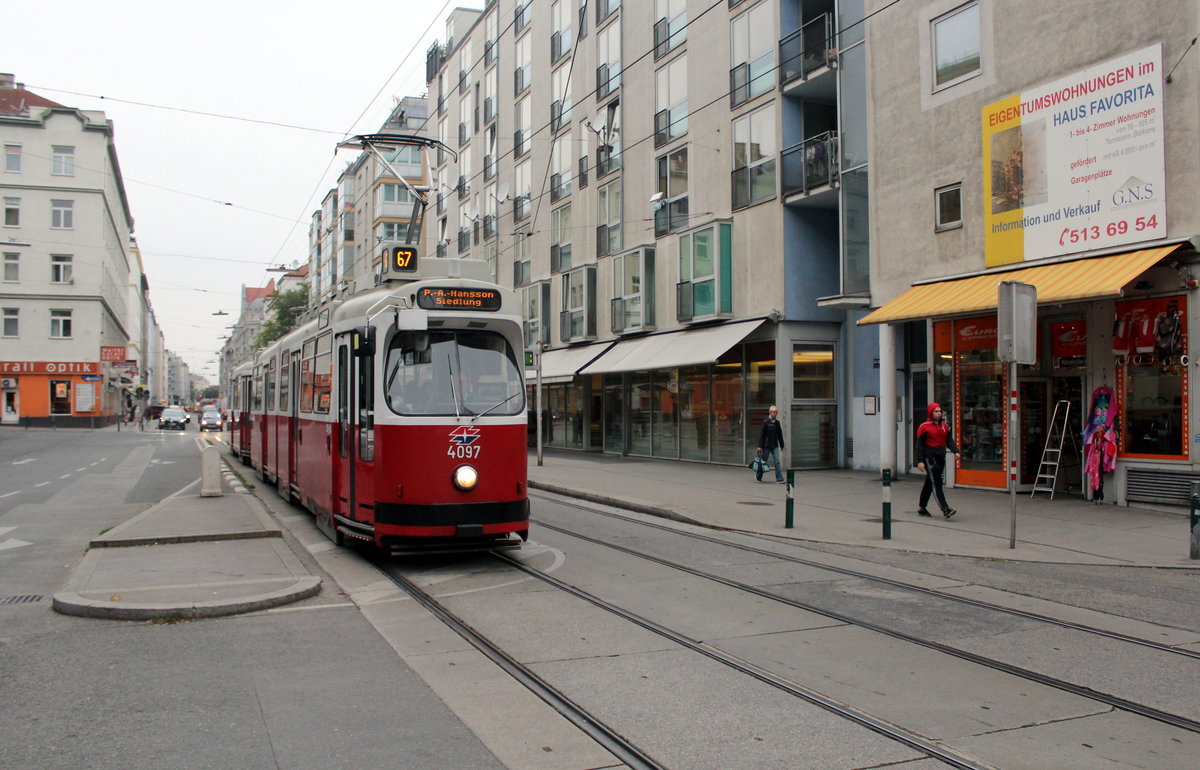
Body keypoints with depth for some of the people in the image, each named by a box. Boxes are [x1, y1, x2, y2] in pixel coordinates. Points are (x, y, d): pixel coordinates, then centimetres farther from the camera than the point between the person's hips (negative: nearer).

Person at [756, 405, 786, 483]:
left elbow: (780, 435, 15)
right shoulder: (765, 422, -7)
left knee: (777, 462, -5)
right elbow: (761, 434, -9)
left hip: (774, 445, 4)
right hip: (766, 445, -4)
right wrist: (760, 446, -12)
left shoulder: (777, 422, 7)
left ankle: (779, 479, -6)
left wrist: (782, 445, 16)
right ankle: (758, 476, 26)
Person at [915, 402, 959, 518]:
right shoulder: (924, 427, -6)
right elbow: (919, 444, -6)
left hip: (941, 457, 7)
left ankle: (921, 507, 27)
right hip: (929, 458, -6)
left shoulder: (944, 426, 12)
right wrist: (920, 461, -12)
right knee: (936, 483, -11)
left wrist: (955, 451, -8)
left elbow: (949, 440, 10)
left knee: (929, 483, 15)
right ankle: (945, 509, -18)